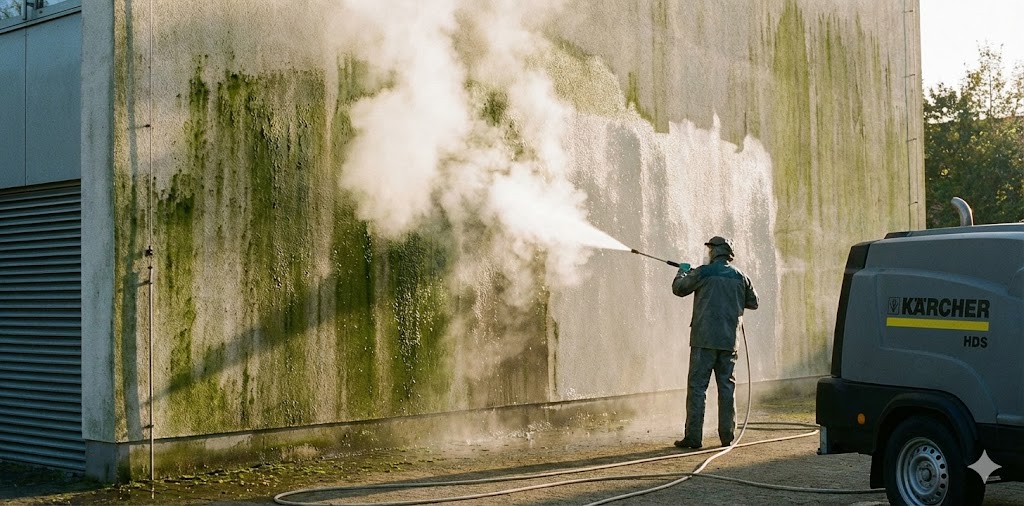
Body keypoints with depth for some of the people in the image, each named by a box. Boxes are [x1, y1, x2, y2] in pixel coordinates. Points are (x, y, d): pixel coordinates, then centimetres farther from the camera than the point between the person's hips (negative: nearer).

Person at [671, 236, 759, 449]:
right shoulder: (740, 277, 7)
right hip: (729, 341, 4)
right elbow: (753, 302, 19)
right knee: (727, 386, 11)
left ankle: (693, 436, -5)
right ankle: (727, 435, 12)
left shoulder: (703, 273, -5)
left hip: (705, 339, -4)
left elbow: (679, 288, 7)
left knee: (697, 386, -2)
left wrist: (682, 271, 26)